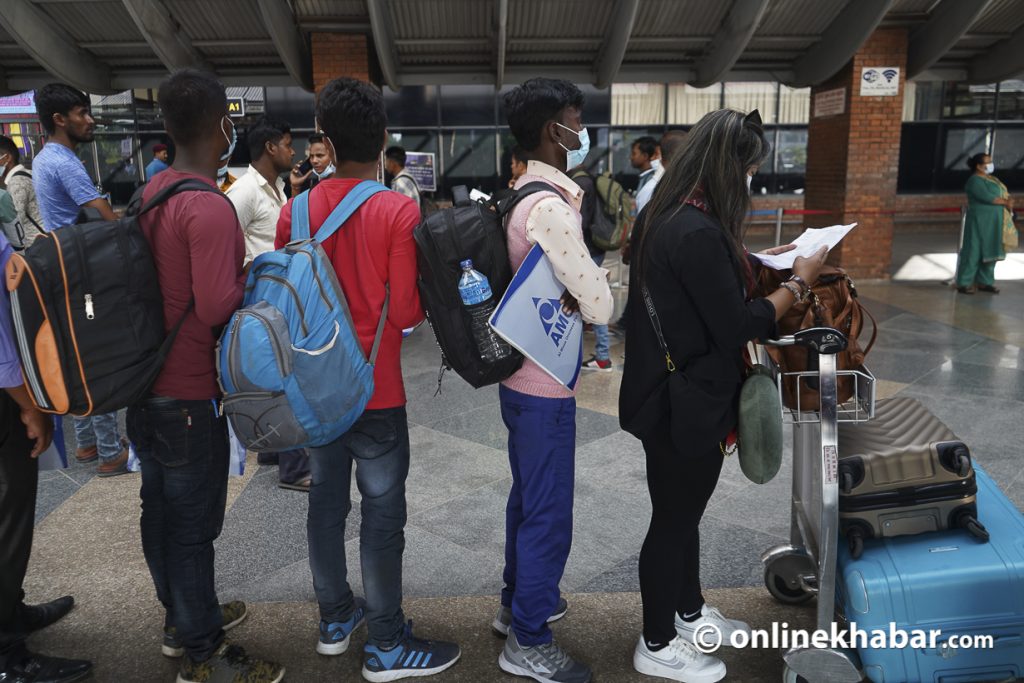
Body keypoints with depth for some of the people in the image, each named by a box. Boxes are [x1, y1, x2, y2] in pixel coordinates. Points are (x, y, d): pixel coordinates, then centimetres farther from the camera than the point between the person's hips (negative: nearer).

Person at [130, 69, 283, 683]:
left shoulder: (153, 193, 7)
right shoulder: (210, 209, -23)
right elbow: (217, 306, -29)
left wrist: (234, 264, 10)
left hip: (147, 384, 9)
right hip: (191, 396, -9)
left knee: (160, 510, 20)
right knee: (193, 524, 4)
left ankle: (182, 618, 40)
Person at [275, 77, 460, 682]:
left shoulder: (296, 212, -2)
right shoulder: (399, 211, -16)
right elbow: (407, 311, -16)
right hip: (375, 389, -5)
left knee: (326, 502, 18)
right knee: (383, 515, 6)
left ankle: (336, 618, 35)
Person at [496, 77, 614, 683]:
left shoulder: (523, 196, 8)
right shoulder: (552, 208, -23)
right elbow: (600, 308, -21)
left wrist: (580, 280, -4)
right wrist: (599, 277, -2)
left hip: (521, 374, 10)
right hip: (546, 384, -10)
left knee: (528, 496, 23)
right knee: (549, 514, 4)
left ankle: (518, 600, 42)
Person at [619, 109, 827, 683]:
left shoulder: (671, 216, 5)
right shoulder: (696, 232, -27)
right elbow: (736, 327, -23)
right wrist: (798, 282, -10)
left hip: (675, 395, 10)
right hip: (687, 405, -10)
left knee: (684, 512, 24)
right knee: (673, 520, 7)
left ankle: (690, 614, 45)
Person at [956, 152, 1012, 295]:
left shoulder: (991, 178, 17)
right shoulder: (975, 180, -11)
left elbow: (1003, 194, 13)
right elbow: (987, 197, -21)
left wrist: (1008, 202, -8)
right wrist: (1005, 202, -12)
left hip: (993, 223, 9)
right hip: (980, 222, -9)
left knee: (989, 252, 9)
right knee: (974, 251, -6)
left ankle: (984, 281, 16)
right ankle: (964, 283, -1)